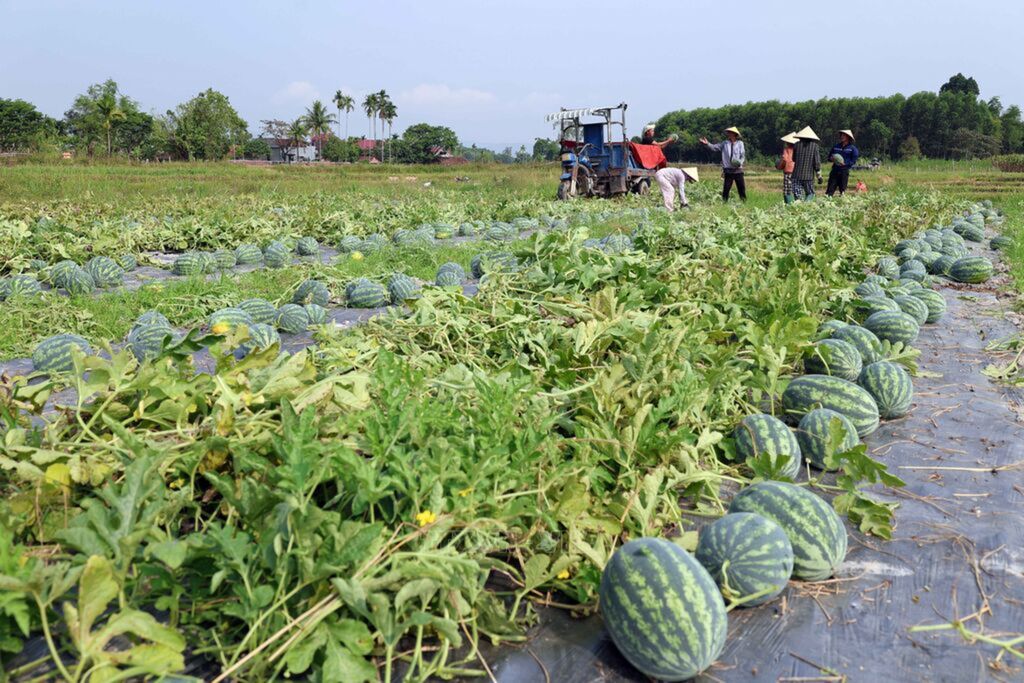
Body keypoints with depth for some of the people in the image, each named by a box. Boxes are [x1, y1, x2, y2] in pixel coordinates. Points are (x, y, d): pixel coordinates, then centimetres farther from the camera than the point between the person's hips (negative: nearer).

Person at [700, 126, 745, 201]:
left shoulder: (740, 143, 4)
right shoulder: (725, 144, 7)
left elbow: (743, 156, 2)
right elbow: (714, 147, 1)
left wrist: (740, 162, -18)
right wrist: (707, 144, -17)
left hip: (738, 170, 0)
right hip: (728, 171, 0)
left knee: (741, 188, 4)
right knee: (726, 188, -1)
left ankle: (743, 201, 14)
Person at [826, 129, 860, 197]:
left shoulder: (852, 148, 2)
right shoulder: (836, 146, 15)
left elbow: (854, 161, -1)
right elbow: (830, 155, 23)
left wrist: (845, 163, -16)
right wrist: (832, 158, -1)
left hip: (844, 171, -3)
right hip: (835, 170, 3)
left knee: (842, 188, -1)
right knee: (831, 187, -4)